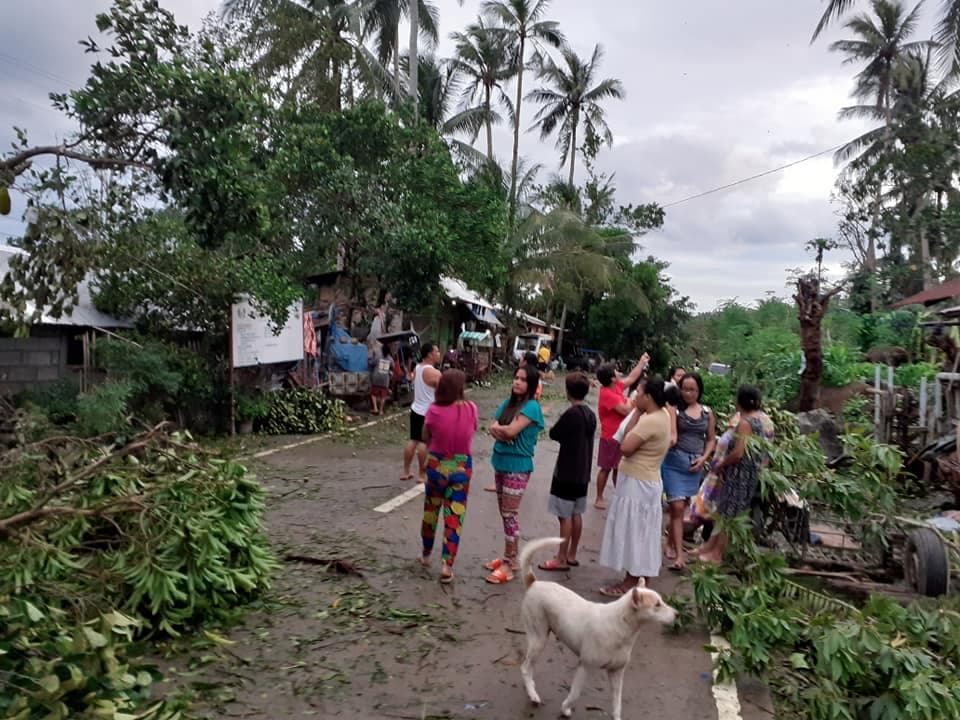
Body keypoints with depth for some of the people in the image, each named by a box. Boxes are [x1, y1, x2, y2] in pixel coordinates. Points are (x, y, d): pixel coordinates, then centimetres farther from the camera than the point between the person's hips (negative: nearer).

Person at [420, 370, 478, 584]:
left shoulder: (434, 411, -14)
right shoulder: (470, 409, -12)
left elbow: (426, 438, -1)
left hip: (436, 464, 0)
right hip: (462, 467, 0)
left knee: (431, 511, 20)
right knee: (454, 516, 7)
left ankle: (426, 555, 37)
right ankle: (447, 565, 4)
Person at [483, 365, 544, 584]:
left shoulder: (531, 407, -15)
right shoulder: (508, 402, 9)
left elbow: (511, 431, -23)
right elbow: (493, 428, 3)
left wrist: (498, 428, -4)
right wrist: (502, 432, -17)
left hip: (517, 467, -8)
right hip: (500, 463, 8)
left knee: (510, 515, -3)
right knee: (505, 514, 16)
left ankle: (508, 566, 6)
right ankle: (510, 557, 29)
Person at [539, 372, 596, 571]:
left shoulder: (571, 414, -19)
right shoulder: (590, 414, 6)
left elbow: (554, 434, -10)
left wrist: (557, 427, 7)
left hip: (567, 472, -8)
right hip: (582, 472, 8)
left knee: (565, 516, -2)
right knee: (576, 515, 14)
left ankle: (561, 559, 4)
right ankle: (571, 555, 23)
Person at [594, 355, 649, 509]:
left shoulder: (616, 387, 3)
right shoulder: (608, 394, -23)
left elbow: (631, 378, 18)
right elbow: (626, 410, -25)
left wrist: (642, 362, 18)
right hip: (610, 438, -8)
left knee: (618, 469, 13)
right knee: (606, 469, 2)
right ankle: (599, 499, 12)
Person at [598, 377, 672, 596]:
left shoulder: (650, 421, -24)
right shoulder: (661, 415, 6)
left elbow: (625, 447, -24)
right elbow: (631, 437, 7)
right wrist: (637, 412, -2)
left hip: (637, 484, -10)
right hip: (646, 482, 10)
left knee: (632, 532, 0)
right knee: (638, 533, 17)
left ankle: (630, 583, 10)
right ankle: (635, 578, 27)